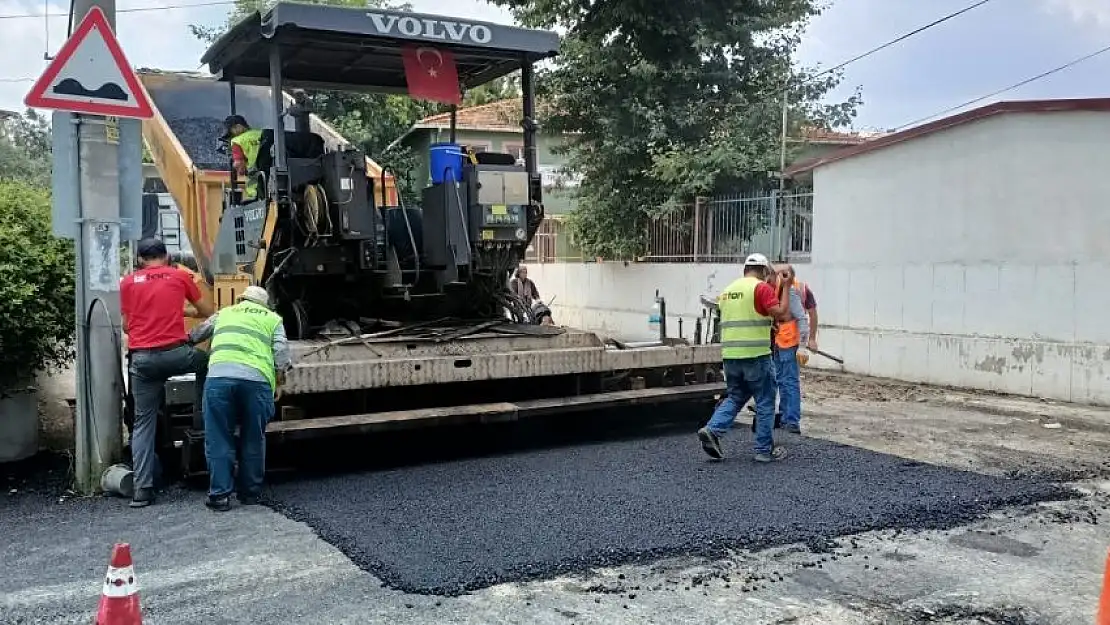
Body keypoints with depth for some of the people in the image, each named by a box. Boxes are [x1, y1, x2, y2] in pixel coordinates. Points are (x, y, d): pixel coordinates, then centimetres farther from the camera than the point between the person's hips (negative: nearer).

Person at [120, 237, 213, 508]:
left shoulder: (128, 282, 12)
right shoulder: (180, 276, 9)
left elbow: (126, 326, 16)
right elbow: (207, 312, 19)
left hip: (141, 359, 2)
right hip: (174, 353, -2)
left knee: (143, 423, 8)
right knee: (207, 361, 31)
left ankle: (142, 489, 5)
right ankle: (201, 416, 28)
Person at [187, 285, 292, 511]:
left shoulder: (223, 314, 31)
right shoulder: (273, 319, 26)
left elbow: (194, 336, 39)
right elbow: (282, 354, 13)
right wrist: (277, 383, 22)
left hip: (219, 375, 1)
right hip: (257, 378, 0)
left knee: (218, 439, 8)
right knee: (253, 439, 13)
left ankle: (220, 496, 9)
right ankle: (250, 493, 21)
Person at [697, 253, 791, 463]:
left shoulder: (728, 290, 14)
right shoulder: (762, 288, -8)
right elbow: (781, 314, -17)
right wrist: (785, 288, -6)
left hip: (730, 354, 6)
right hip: (755, 355, -6)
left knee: (735, 397, 18)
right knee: (765, 401, 6)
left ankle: (712, 430, -1)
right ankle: (765, 450, 11)